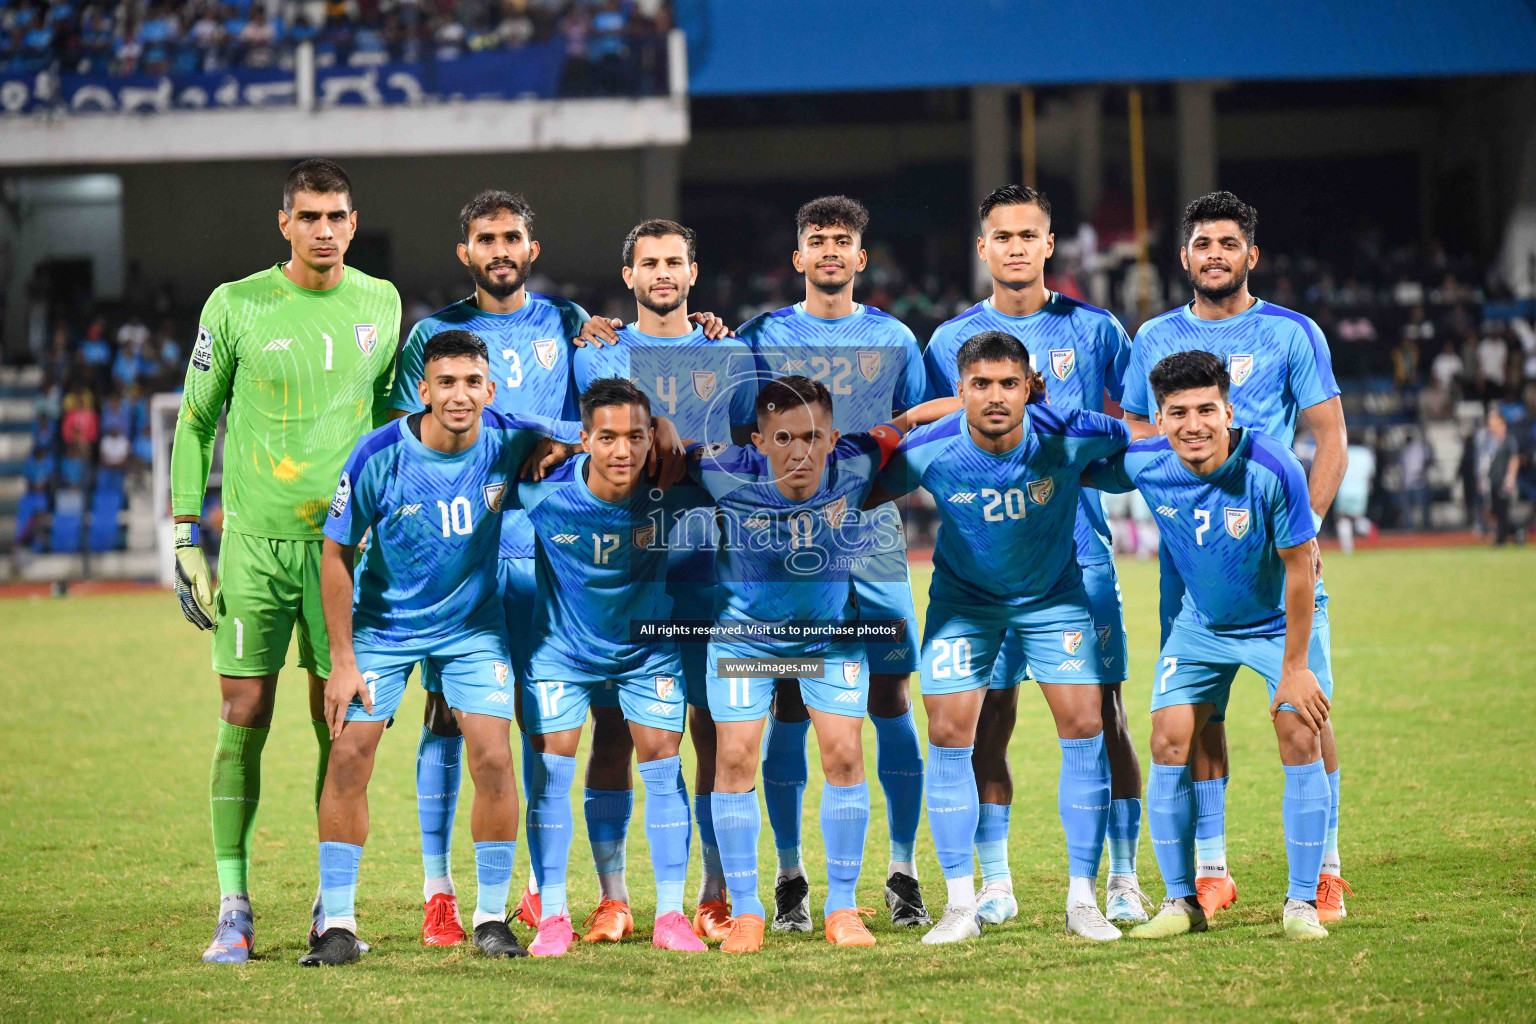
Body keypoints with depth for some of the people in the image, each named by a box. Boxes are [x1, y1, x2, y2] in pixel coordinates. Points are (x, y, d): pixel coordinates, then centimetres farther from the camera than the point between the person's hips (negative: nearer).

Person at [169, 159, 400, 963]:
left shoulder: (379, 303, 6)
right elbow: (195, 422, 4)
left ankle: (333, 906, 10)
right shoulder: (236, 307, -2)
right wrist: (186, 538, 0)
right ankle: (233, 910, 1)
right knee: (243, 719, -3)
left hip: (346, 539, 2)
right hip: (254, 540, -2)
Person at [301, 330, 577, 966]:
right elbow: (337, 555, -11)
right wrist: (343, 662, -12)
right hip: (383, 624, -1)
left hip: (473, 624, 1)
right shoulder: (379, 457, -21)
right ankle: (338, 924, 0)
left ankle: (492, 917, 6)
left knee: (493, 759, -9)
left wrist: (551, 452, -16)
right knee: (349, 758, -9)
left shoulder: (510, 441, -15)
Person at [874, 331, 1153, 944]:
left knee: (1084, 728, -6)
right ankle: (960, 903, 6)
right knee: (949, 734, -6)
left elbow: (1155, 440, -8)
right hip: (962, 599, 0)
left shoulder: (1069, 436, -26)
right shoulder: (929, 454, -25)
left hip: (1055, 594, 0)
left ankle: (1082, 900, 6)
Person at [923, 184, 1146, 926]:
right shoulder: (952, 340, 8)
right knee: (988, 718, 0)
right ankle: (994, 884, 9)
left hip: (1081, 550, 0)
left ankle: (1122, 881, 5)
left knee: (1102, 714, -3)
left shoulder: (1093, 330, 7)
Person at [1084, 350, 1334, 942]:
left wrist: (1294, 668, -18)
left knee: (1300, 740, -14)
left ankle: (1302, 903, -3)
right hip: (1200, 623, 3)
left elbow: (1298, 568, -21)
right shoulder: (1145, 465, -21)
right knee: (1169, 743, -6)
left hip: (1280, 621, -3)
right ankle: (1182, 902, 6)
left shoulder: (1272, 469, -31)